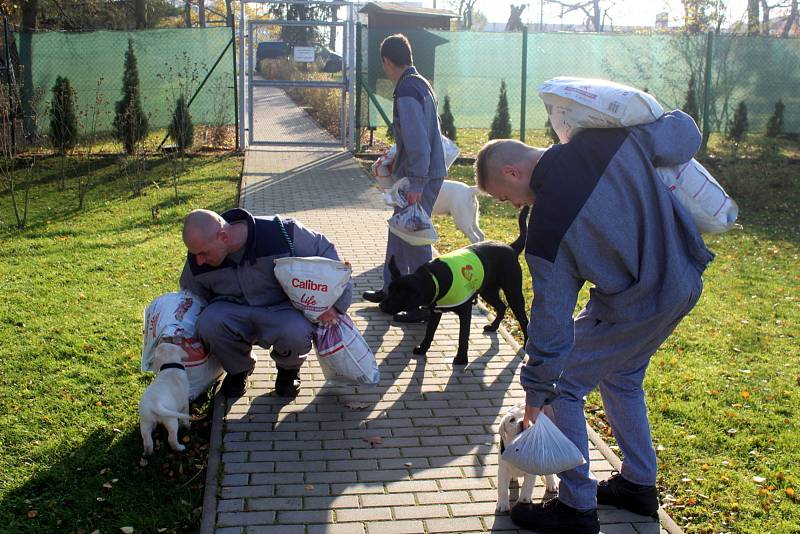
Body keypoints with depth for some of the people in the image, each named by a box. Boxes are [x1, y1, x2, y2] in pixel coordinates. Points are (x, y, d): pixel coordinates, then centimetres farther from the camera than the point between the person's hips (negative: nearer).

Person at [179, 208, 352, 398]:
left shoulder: (281, 233, -25)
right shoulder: (197, 262, -12)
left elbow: (325, 252, -10)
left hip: (282, 308, -3)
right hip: (233, 310, 3)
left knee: (296, 332, -37)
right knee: (208, 323, -31)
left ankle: (288, 369, 2)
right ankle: (238, 369, 3)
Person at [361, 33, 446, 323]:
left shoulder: (407, 92, -21)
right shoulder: (419, 83, 11)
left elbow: (418, 141, -26)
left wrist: (416, 184, -24)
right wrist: (398, 160, 30)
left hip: (421, 178, -10)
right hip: (419, 173, 10)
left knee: (415, 240, -2)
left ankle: (424, 305, 8)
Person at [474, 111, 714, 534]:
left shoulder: (547, 225, -24)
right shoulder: (611, 138, -12)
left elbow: (551, 319, -18)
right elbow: (686, 136, 0)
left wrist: (535, 392, -6)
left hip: (633, 308, -8)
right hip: (684, 283, 8)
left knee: (563, 387, 7)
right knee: (622, 378, 27)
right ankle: (639, 484, 41)